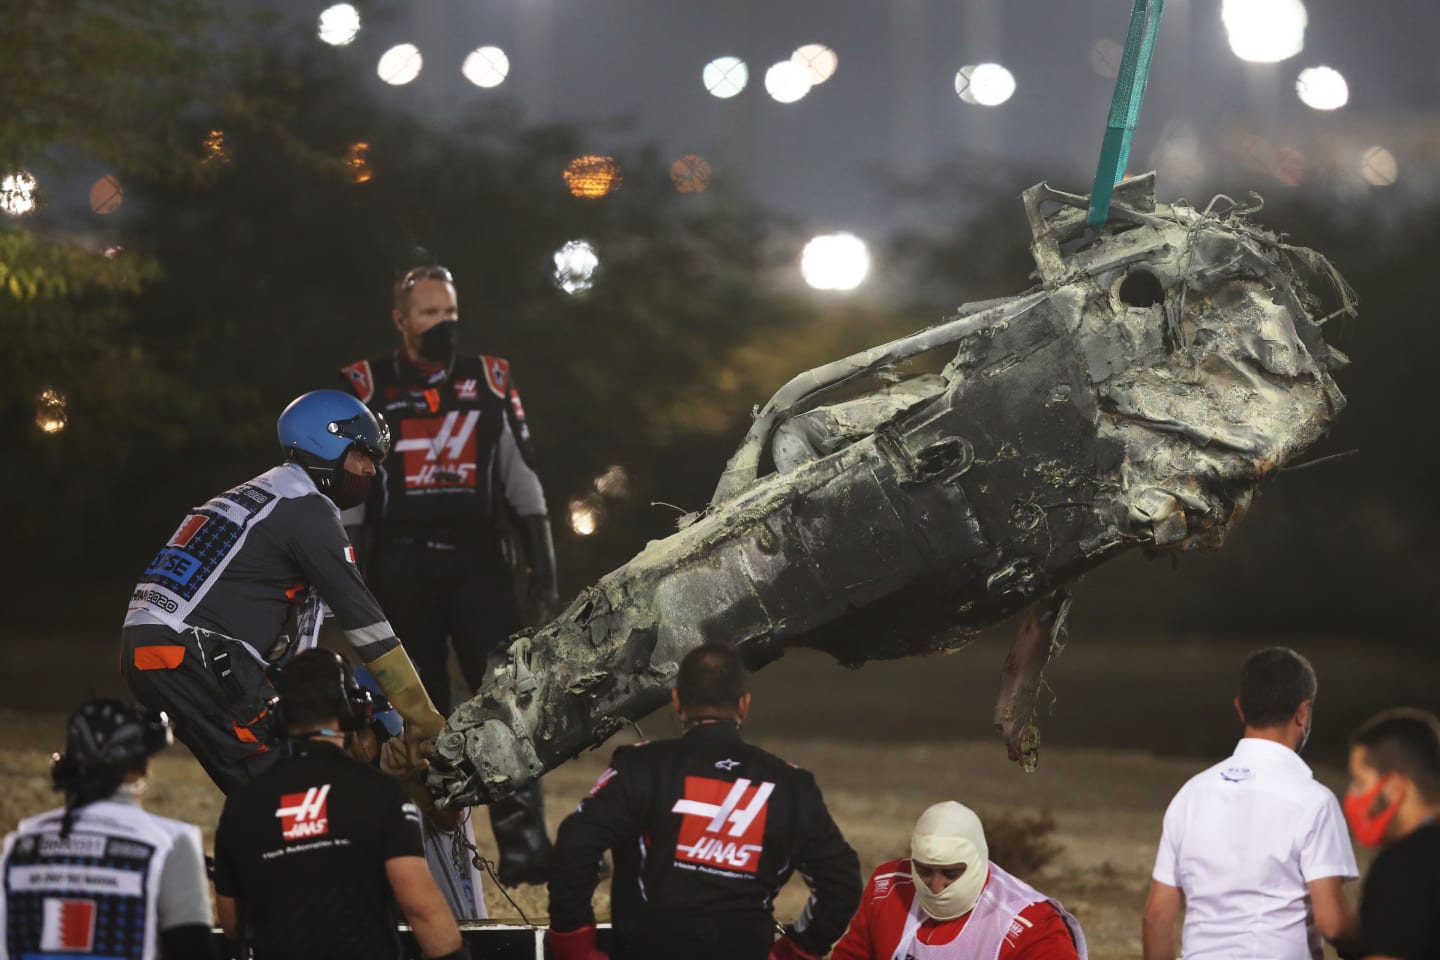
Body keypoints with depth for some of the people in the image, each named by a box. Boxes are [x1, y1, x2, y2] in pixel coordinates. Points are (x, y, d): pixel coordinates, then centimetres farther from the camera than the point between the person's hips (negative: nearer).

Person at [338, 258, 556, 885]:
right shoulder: (368, 388, 3)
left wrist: (543, 570, 3)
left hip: (478, 561, 0)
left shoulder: (490, 382, 8)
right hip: (402, 568, 0)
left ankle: (523, 846, -17)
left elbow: (522, 481, 9)